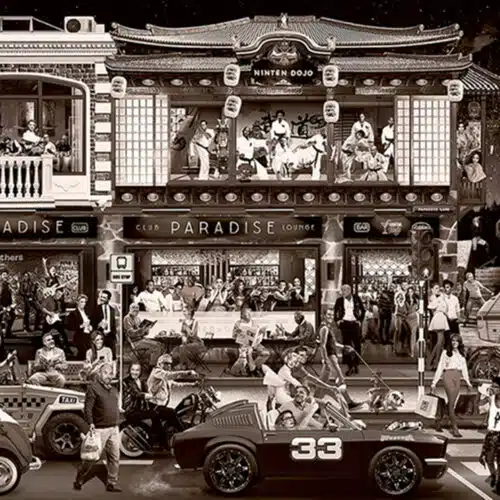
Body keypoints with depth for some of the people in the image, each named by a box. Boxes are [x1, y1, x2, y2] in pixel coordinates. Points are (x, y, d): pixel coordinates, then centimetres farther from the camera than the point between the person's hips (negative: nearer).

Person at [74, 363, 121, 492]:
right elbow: (88, 408, -14)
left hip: (114, 429, 7)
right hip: (100, 429, -7)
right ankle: (79, 480, 11)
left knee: (114, 457, 7)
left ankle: (112, 483, 15)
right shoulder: (93, 388, -8)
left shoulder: (114, 390, 16)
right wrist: (90, 423, -24)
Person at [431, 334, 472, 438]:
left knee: (451, 403, 5)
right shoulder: (446, 353, 4)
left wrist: (467, 381, 14)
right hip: (448, 375, -5)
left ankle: (438, 419, 26)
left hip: (457, 377, 5)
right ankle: (454, 428, -14)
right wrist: (434, 383, 0)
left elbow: (464, 368, 21)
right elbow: (440, 367, 3)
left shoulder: (462, 354, 16)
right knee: (451, 402, -12)